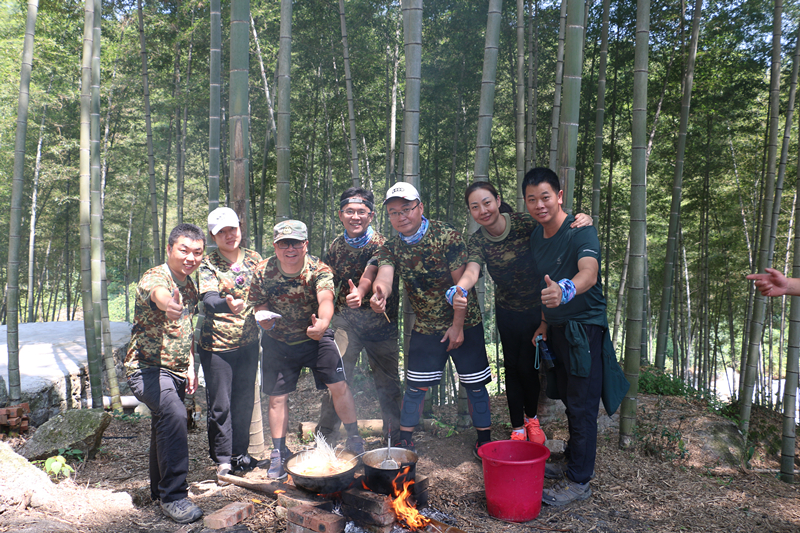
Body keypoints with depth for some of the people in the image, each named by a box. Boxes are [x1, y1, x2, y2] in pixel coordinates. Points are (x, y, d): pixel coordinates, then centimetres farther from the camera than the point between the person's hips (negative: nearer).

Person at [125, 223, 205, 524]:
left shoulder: (190, 286, 7)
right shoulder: (155, 278, -19)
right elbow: (158, 292, -46)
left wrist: (190, 366, 13)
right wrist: (167, 304, -69)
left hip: (176, 370, 8)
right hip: (148, 367, -8)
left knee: (165, 425, 21)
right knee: (173, 414, -30)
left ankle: (159, 489, 40)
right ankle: (173, 496, -20)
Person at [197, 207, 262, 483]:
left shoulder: (254, 259, 5)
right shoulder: (208, 264, -8)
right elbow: (208, 299, -25)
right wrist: (227, 304, -45)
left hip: (249, 342, 4)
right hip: (217, 344, -4)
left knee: (244, 401, 13)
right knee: (220, 404, 3)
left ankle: (240, 453, 30)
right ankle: (223, 460, 18)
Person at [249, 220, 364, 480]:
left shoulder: (319, 270, -22)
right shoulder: (263, 271, -14)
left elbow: (326, 298, -41)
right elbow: (258, 304, 0)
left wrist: (323, 322, -63)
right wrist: (263, 317, -25)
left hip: (315, 337, -2)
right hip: (278, 341, 2)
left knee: (339, 387, -7)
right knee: (277, 396, 6)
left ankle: (354, 440, 14)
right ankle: (279, 453, 24)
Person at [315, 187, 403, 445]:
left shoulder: (381, 243, -6)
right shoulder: (335, 246, 7)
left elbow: (371, 271, -26)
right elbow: (328, 284, 16)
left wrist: (360, 292, -45)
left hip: (380, 320, -2)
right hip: (345, 320, 2)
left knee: (388, 382, 7)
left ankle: (396, 437, 25)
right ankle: (325, 438, 7)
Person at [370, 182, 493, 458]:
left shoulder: (447, 236, -16)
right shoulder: (390, 248, -4)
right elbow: (384, 276, -23)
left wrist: (458, 326, -15)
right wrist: (379, 293, -47)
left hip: (463, 323, -3)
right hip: (425, 327, 3)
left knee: (475, 385, 5)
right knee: (415, 387, 7)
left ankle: (484, 440, 23)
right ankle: (404, 441, 24)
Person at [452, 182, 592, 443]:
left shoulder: (525, 223, -18)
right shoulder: (477, 241, -13)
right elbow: (472, 270, -30)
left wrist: (582, 220, -37)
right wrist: (459, 290, -53)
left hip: (537, 307, -2)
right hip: (507, 311, 2)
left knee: (528, 366, 2)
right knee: (511, 366, 9)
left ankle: (532, 417, 32)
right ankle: (518, 428, 27)